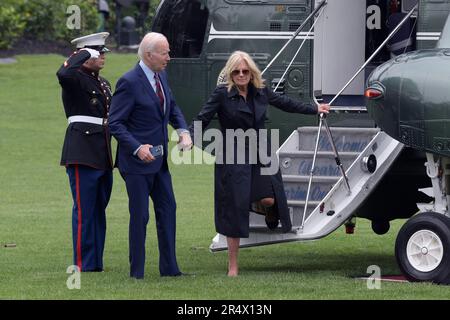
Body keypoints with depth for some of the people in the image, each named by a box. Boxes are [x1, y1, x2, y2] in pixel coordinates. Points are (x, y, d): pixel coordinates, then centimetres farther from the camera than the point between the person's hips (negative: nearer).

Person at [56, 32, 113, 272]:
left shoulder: (103, 83, 19)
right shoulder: (75, 78, -8)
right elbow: (63, 74, -33)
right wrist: (83, 55, -18)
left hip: (103, 156, 9)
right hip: (83, 153, -9)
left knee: (99, 210, 11)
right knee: (84, 210, -6)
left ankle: (96, 263, 17)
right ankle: (83, 265, -4)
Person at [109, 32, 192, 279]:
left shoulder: (161, 77, 7)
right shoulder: (129, 82, -18)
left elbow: (172, 108, 21)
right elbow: (115, 123, -18)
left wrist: (183, 131, 2)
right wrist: (137, 148, -27)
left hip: (158, 159, 8)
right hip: (137, 162, -8)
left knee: (167, 210, 11)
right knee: (140, 215, -3)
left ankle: (169, 268, 18)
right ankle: (137, 273, 5)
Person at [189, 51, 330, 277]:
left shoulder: (261, 92, 6)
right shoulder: (222, 94, -7)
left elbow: (285, 103, 21)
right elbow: (202, 119, -11)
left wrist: (314, 110, 32)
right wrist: (190, 138, -29)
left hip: (260, 155, 4)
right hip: (233, 158, -4)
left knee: (268, 200, -14)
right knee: (235, 209, -4)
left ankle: (269, 214, 29)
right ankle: (233, 266, 7)